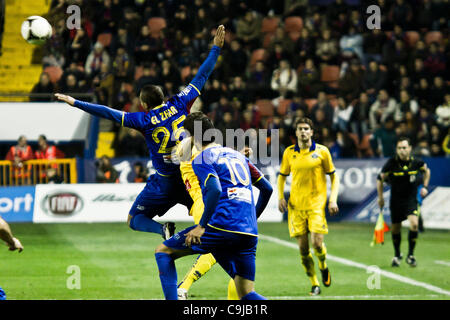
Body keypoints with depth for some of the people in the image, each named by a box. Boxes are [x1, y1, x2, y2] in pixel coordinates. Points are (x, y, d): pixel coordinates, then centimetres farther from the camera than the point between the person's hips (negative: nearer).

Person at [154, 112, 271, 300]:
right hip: (249, 234, 6)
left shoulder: (201, 160, 2)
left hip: (220, 227, -6)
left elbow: (215, 189, -17)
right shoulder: (238, 155, 24)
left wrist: (202, 226, -14)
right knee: (247, 295, 10)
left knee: (162, 252, 10)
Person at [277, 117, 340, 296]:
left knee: (317, 243, -13)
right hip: (296, 205, 2)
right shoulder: (289, 152, 5)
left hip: (316, 204, -2)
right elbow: (282, 176, 18)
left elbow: (333, 176, 6)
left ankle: (323, 267, 20)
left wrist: (333, 199, -4)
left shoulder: (322, 151, 0)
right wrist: (281, 197, 4)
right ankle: (314, 285, 12)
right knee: (303, 248, -2)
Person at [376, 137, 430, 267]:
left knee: (414, 224, -21)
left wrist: (425, 187, 6)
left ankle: (410, 255, -7)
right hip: (396, 201, 0)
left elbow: (426, 170, 14)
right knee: (396, 229, 8)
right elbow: (380, 178, -1)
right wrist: (380, 197, 0)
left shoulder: (416, 162, -9)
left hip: (411, 199, 0)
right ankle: (397, 255, 33)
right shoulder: (392, 163, -15)